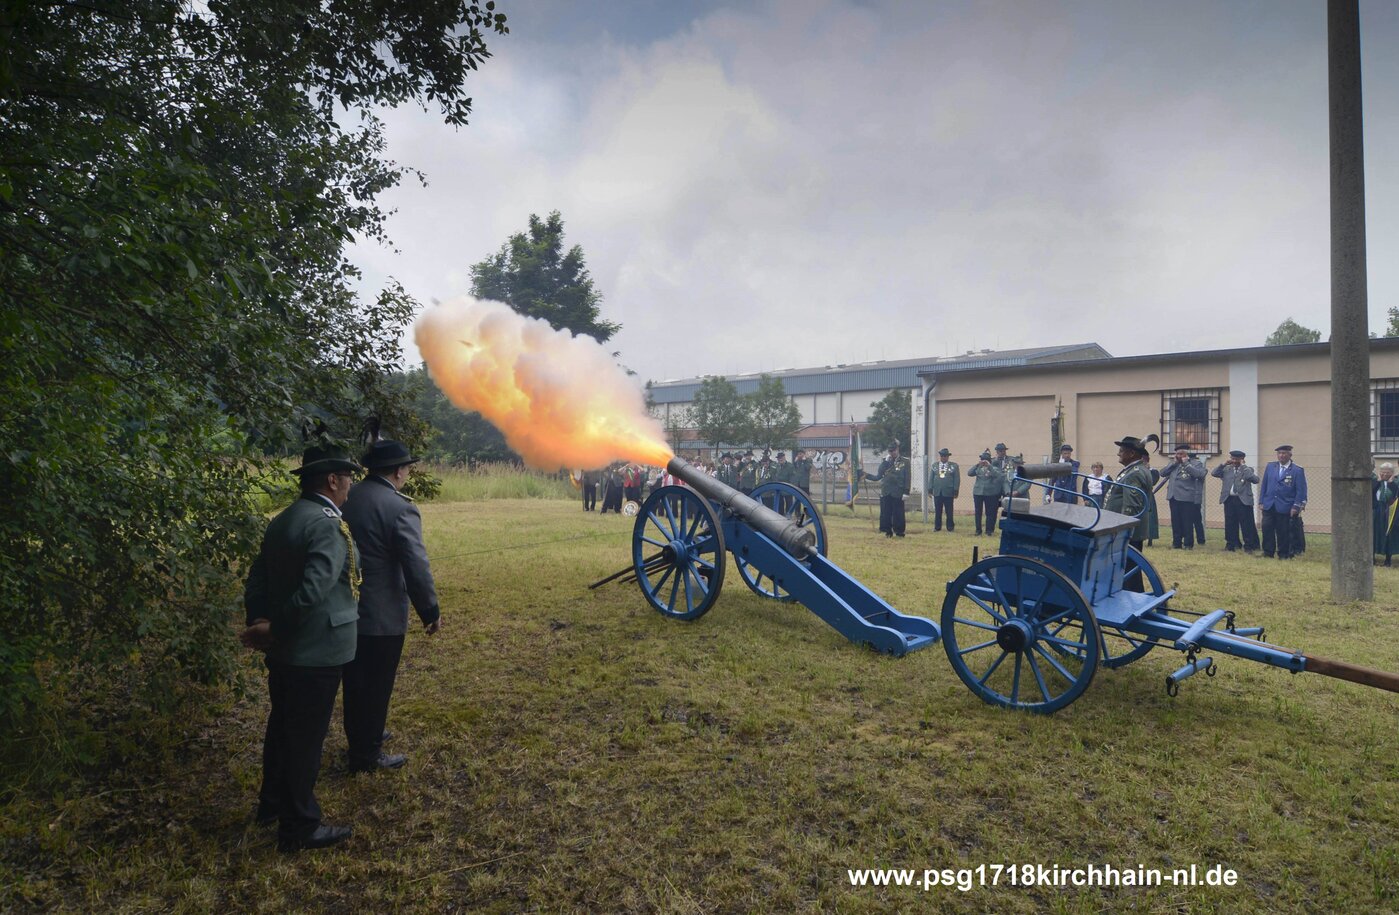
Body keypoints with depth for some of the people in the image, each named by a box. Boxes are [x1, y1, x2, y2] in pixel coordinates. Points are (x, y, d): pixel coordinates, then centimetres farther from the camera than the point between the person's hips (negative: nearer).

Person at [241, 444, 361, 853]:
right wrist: (274, 630, -17)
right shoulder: (329, 526, -22)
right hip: (316, 654, -9)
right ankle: (299, 827, 19)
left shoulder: (281, 521, 7)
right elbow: (313, 591, -30)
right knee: (307, 739, 4)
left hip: (282, 651, 9)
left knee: (281, 727, 24)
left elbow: (256, 583, 8)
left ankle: (272, 803, 42)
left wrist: (259, 626, 3)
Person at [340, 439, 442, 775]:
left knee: (354, 681, 22)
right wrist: (431, 611, -10)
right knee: (376, 685, 9)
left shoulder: (345, 498, 1)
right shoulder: (400, 508, -21)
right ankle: (368, 755, 22)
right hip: (382, 616, -7)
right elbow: (417, 567, -22)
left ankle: (359, 738, 42)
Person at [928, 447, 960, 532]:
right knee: (937, 511, 6)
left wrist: (956, 491, -6)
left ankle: (950, 528, 11)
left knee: (949, 512, 3)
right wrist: (930, 490, 3)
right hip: (937, 492, 3)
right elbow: (930, 478, 10)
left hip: (948, 493, -2)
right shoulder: (934, 465, 12)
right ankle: (937, 527, 14)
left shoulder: (954, 466, 3)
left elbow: (957, 479, 0)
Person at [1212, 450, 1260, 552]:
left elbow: (1255, 480, -15)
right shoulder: (1226, 469, 11)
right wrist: (1224, 464, -4)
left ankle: (1249, 546, 8)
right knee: (1230, 524, 9)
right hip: (1229, 500, 4)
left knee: (1246, 524, -2)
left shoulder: (1248, 470, 1)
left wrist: (1244, 467, -14)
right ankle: (1231, 545, 18)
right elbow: (1213, 473, 3)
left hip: (1243, 500, -4)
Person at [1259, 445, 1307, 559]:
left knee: (1283, 533, 3)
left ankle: (1283, 555, 14)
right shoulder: (1270, 466, 9)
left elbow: (1301, 491, -3)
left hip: (1285, 508, -3)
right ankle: (1268, 553, 6)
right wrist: (1261, 501, 7)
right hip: (1268, 506, 3)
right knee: (1267, 530, -2)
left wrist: (1296, 506, -9)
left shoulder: (1297, 471, -1)